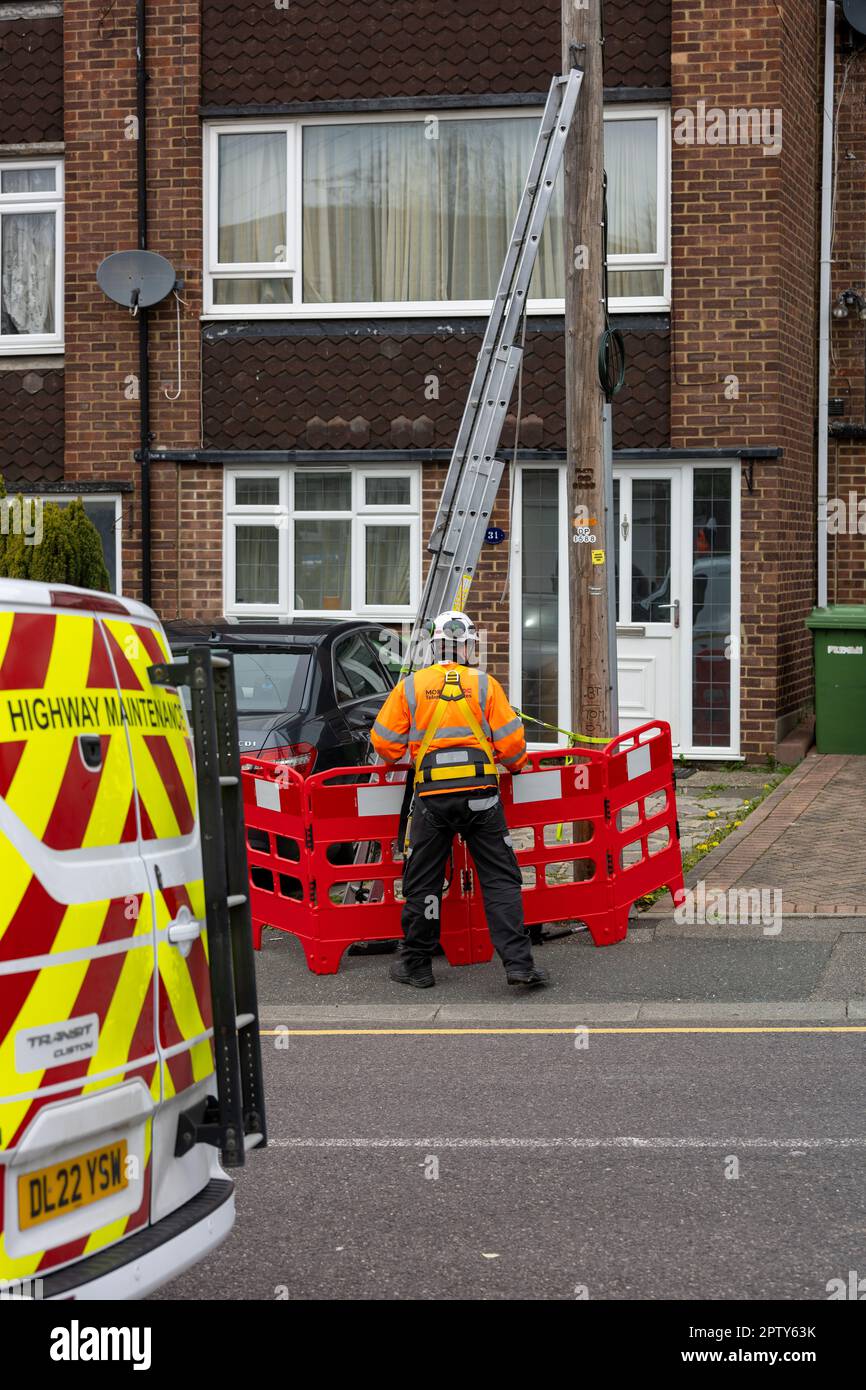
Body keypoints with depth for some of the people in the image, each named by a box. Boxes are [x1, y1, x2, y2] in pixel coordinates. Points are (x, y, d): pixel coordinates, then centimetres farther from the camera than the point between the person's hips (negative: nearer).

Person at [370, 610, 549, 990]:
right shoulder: (485, 684, 3)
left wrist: (396, 760, 29)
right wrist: (517, 765, 24)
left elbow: (385, 742, 7)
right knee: (500, 879, 3)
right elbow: (510, 741, 3)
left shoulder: (411, 686, 4)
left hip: (432, 795, 0)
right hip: (480, 793, 0)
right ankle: (518, 962, -4)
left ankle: (415, 965, 18)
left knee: (422, 883, 11)